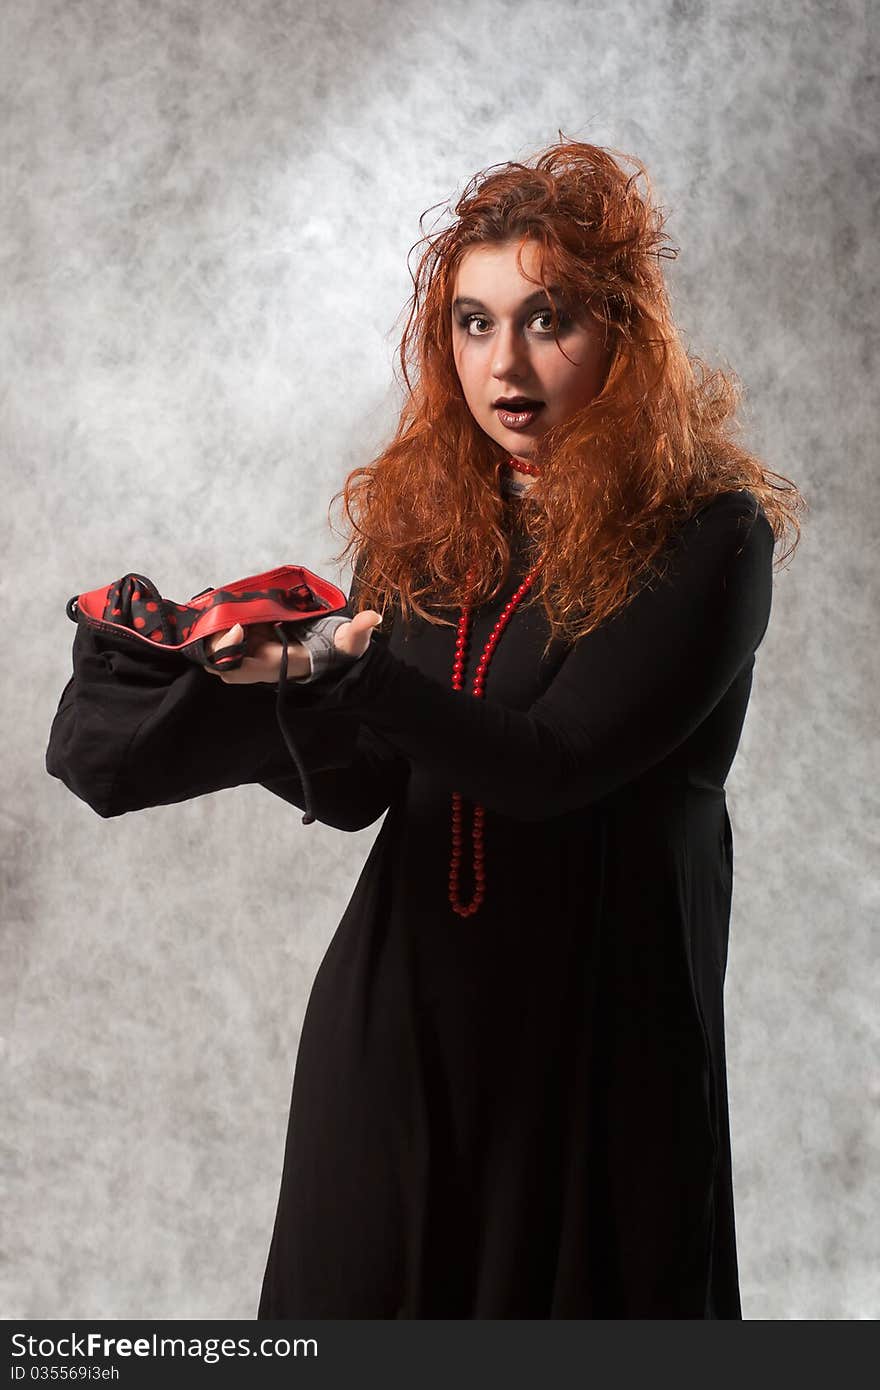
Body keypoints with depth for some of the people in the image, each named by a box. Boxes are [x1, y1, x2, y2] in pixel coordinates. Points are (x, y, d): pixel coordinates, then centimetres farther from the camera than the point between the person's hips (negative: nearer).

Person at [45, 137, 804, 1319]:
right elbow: (355, 786, 3)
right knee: (355, 1301, 15)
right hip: (401, 1010, 5)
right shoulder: (421, 520, 5)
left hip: (599, 1030, -4)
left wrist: (339, 670, -31)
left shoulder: (706, 536, -11)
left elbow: (550, 758, -21)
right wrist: (254, 693, -15)